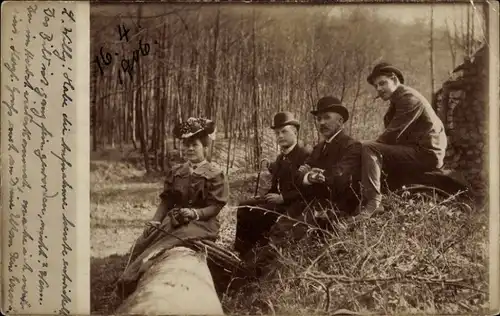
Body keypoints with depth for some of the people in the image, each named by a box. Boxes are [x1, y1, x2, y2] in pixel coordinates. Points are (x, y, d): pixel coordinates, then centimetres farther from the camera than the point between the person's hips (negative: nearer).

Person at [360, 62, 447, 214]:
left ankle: (373, 203, -29)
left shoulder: (408, 97, -11)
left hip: (426, 153, -10)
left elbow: (393, 134, -18)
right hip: (419, 151, 10)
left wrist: (371, 148, -7)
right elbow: (393, 135, 13)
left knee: (368, 149, -20)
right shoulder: (398, 99, 19)